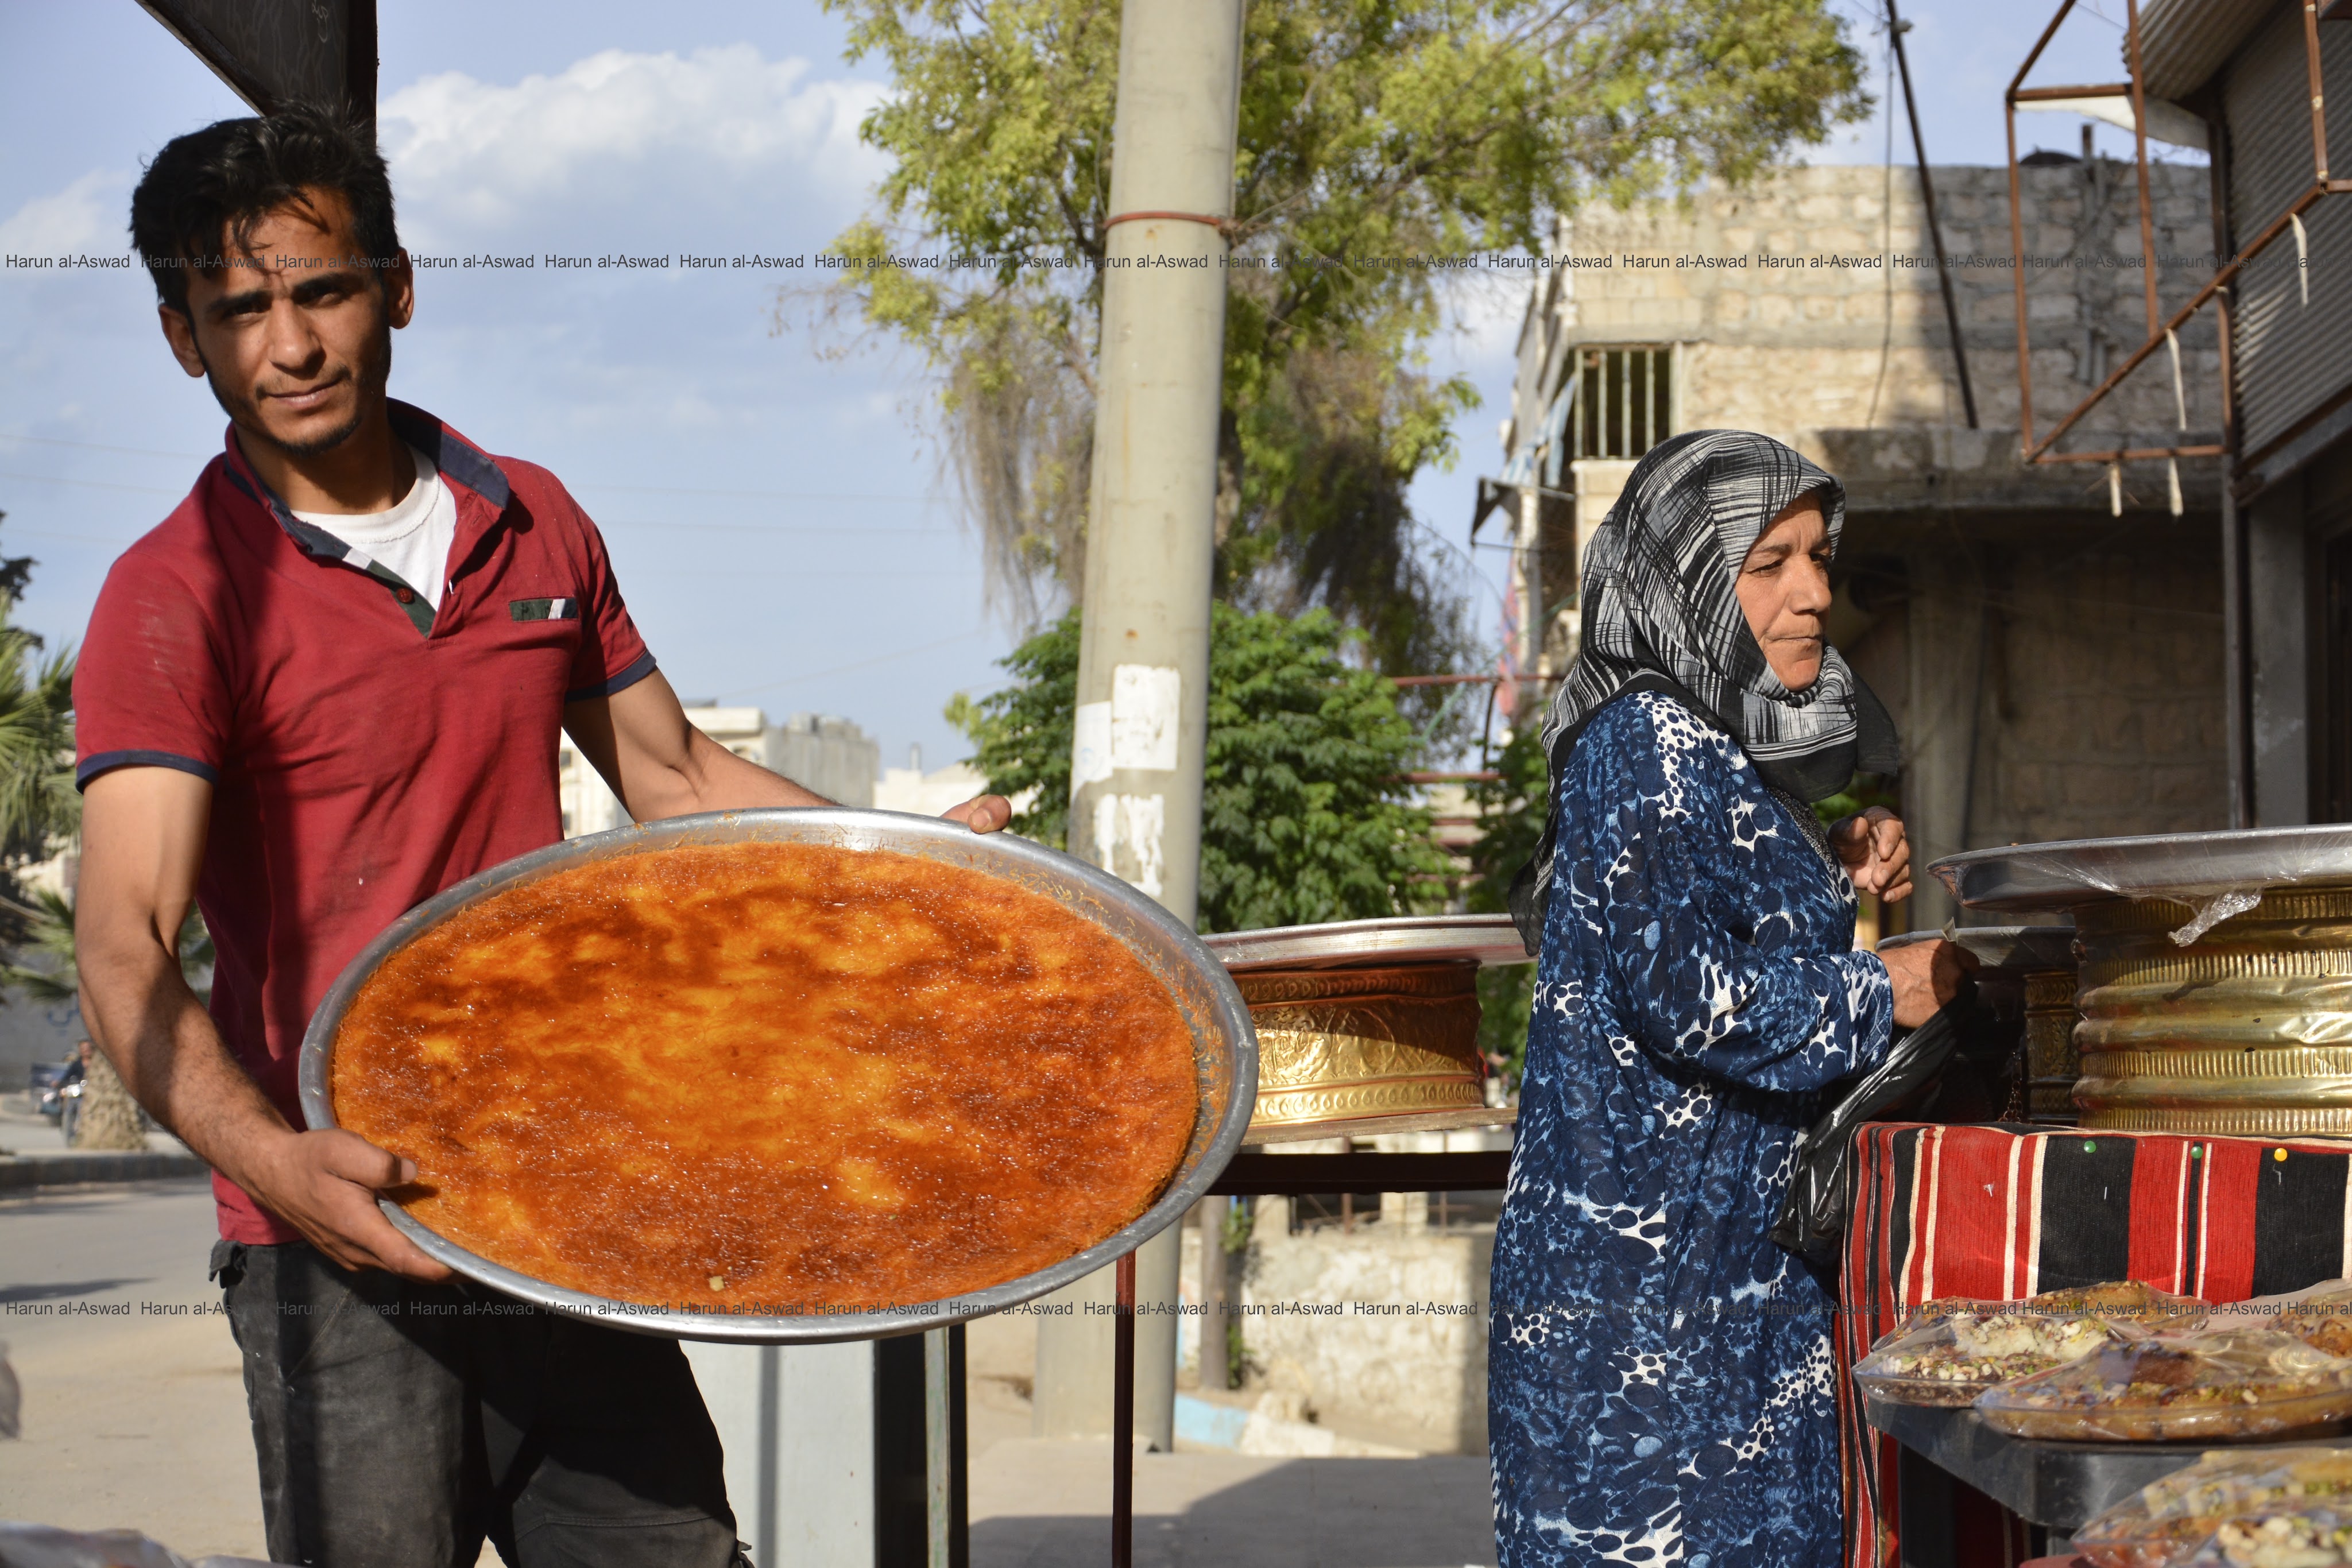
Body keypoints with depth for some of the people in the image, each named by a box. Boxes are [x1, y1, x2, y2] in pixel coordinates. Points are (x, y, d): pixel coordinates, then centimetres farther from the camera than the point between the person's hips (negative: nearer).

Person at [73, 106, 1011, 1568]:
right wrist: (273, 1158, -36)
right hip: (345, 1246, -5)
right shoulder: (179, 598, -8)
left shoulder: (536, 526, 10)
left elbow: (673, 775, 21)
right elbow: (128, 946, -19)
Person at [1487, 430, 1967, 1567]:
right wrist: (1880, 995, -12)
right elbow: (1684, 994, -24)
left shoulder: (1715, 749, 14)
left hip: (1724, 1247, 10)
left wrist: (1833, 886, 8)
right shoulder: (1650, 744, -16)